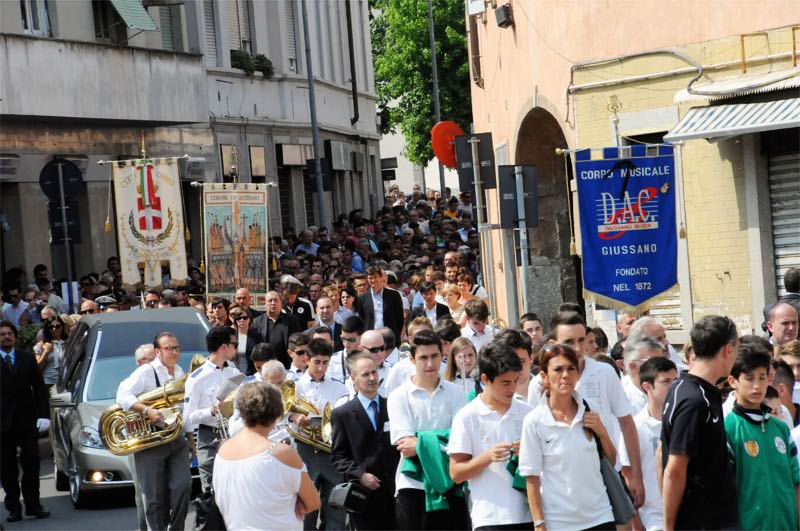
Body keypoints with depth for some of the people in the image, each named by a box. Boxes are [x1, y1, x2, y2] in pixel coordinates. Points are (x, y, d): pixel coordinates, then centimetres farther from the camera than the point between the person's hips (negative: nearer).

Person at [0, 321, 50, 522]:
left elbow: (39, 388, 7)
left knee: (31, 463, 0)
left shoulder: (28, 358, 8)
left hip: (27, 420, 2)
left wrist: (44, 415, -3)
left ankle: (33, 505, 10)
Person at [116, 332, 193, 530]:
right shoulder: (146, 372, -7)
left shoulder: (179, 373, 14)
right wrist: (147, 411, -30)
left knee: (183, 486, -9)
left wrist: (190, 438, 22)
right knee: (155, 495, -2)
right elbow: (123, 396, -19)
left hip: (177, 439, 5)